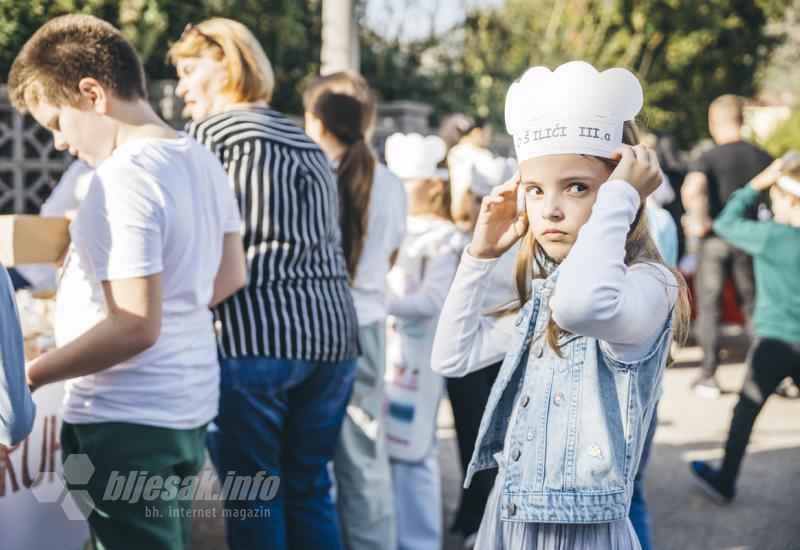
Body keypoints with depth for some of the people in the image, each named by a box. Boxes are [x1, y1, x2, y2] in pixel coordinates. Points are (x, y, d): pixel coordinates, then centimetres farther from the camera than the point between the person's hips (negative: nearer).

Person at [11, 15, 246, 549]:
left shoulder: (122, 179, -20)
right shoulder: (203, 162, 7)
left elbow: (135, 327, -24)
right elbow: (231, 276, 17)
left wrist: (28, 375, -17)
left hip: (126, 423, -9)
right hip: (191, 407, 9)